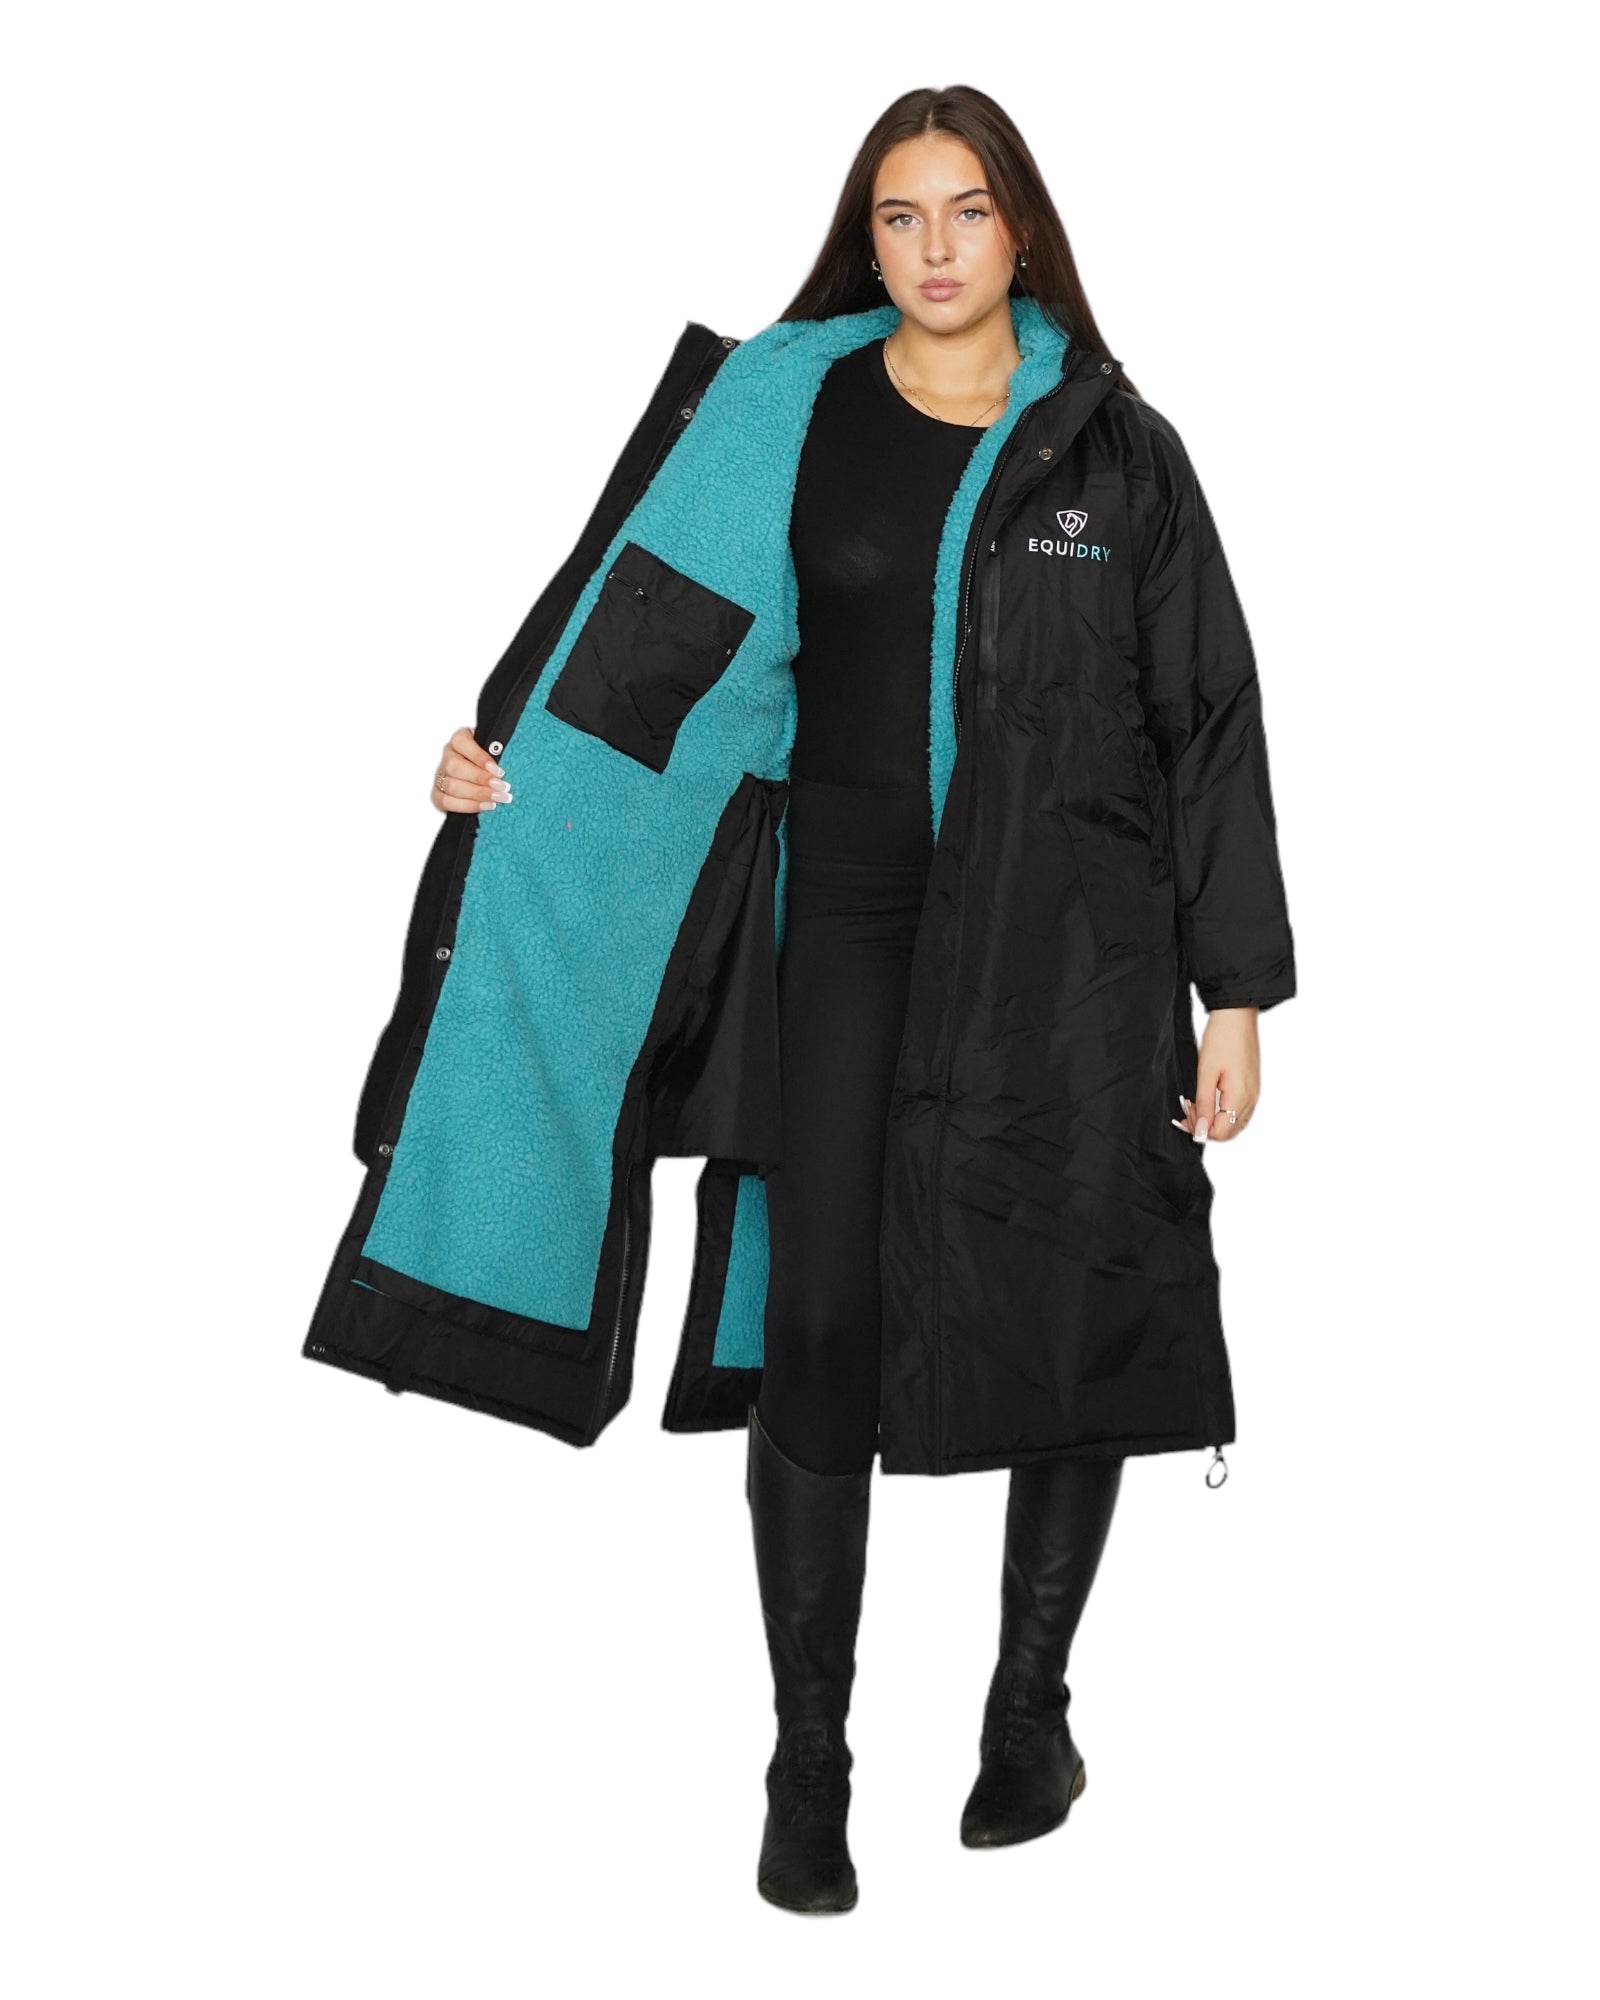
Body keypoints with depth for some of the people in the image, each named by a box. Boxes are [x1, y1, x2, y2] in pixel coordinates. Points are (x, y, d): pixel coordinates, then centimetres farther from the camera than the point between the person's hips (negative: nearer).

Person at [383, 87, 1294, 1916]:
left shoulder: (1120, 445, 3)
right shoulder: (800, 424, 5)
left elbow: (1209, 723, 3)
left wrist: (1237, 993, 0)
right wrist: (504, 748, -9)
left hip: (1075, 927, 1)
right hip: (859, 909, 0)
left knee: (1073, 1317, 5)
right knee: (823, 1317, -7)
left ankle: (1031, 1699, 25)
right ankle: (808, 1751, 7)